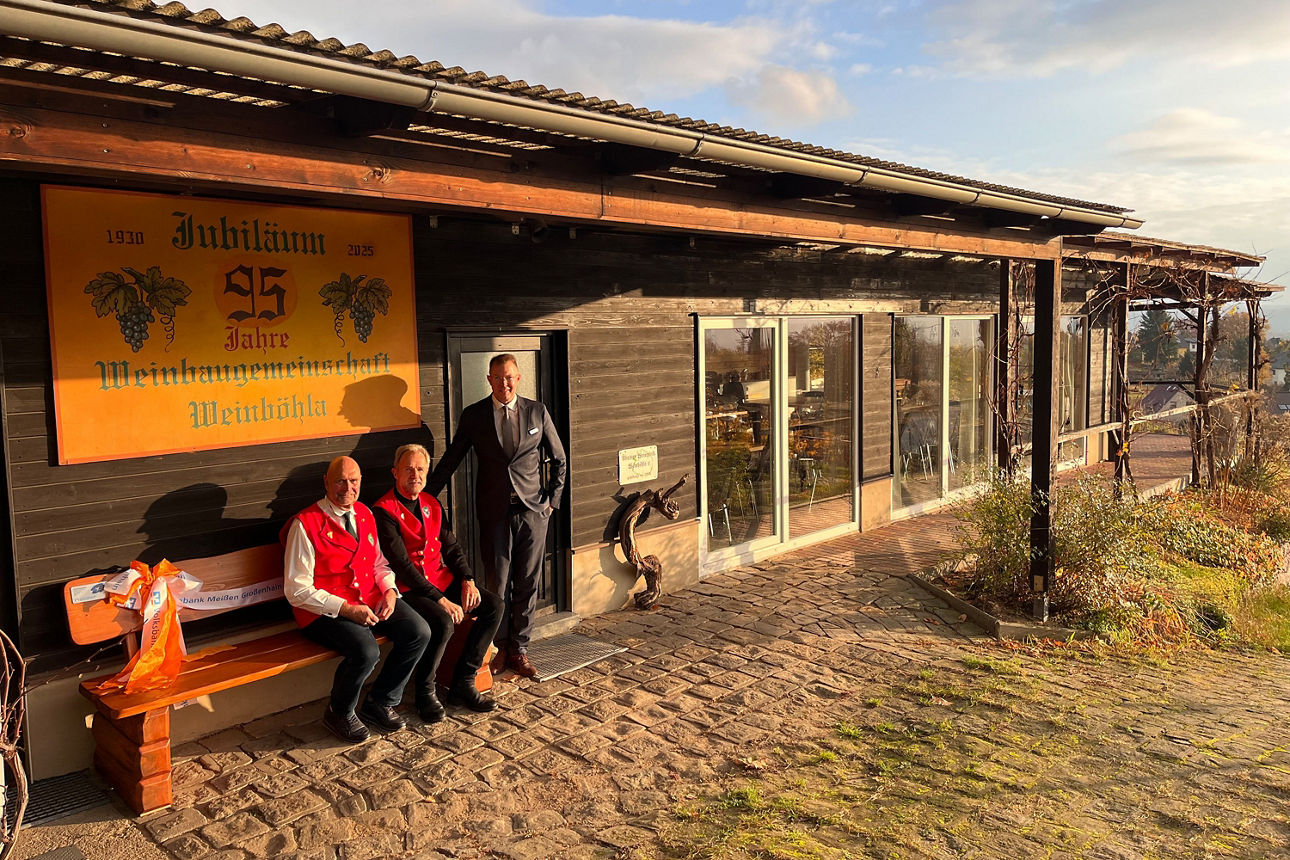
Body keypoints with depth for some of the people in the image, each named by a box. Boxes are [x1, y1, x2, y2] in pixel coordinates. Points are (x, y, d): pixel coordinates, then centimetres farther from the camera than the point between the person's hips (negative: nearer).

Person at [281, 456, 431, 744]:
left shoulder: (364, 514, 11)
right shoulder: (305, 525, -11)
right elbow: (297, 591, -14)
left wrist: (389, 590, -2)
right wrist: (347, 609, -21)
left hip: (371, 601, 7)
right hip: (326, 610, -7)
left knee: (419, 632, -14)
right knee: (367, 650, -32)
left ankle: (379, 703, 6)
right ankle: (339, 714, 0)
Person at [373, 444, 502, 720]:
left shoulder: (431, 504, 13)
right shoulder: (384, 511, -10)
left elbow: (451, 546, 16)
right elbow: (402, 564, -17)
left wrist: (467, 580, -3)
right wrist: (440, 600, -22)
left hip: (442, 581, 8)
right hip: (408, 589, -8)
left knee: (494, 605, -8)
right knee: (443, 622, -32)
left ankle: (462, 684, -1)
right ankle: (424, 693, -7)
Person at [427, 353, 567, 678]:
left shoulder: (537, 412, 4)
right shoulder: (474, 415, 2)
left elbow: (559, 459, 13)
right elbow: (450, 459, 9)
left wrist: (553, 499, 7)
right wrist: (425, 497, 6)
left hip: (533, 509, 1)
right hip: (495, 512, -1)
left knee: (527, 584, 6)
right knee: (497, 584, 3)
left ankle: (520, 649, 18)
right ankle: (501, 647, 20)